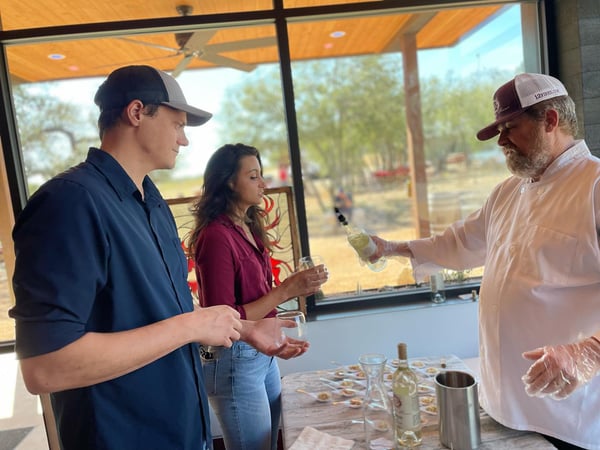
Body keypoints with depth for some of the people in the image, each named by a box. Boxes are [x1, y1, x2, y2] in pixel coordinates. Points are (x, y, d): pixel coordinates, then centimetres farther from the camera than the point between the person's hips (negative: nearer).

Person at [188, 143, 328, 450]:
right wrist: (286, 290, -22)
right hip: (234, 360, -8)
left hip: (263, 354, 8)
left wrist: (295, 287, 0)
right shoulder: (216, 236, -20)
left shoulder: (248, 229, 4)